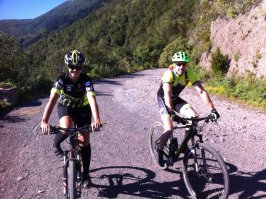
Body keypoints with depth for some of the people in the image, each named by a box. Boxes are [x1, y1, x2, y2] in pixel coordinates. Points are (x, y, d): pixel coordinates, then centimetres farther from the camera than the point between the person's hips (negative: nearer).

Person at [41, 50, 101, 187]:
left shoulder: (86, 80, -26)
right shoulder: (61, 79, -26)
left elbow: (92, 100, -40)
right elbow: (52, 100, -37)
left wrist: (97, 120, -56)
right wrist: (44, 121, -51)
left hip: (82, 108, 1)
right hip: (65, 107, 0)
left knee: (84, 140, -5)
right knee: (66, 128, -34)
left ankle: (85, 174, 12)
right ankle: (56, 144, 1)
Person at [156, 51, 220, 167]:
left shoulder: (189, 74, -18)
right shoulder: (169, 74, -30)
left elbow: (202, 92, -23)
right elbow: (167, 94, -42)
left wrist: (212, 109, -33)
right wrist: (171, 113, -55)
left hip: (175, 98, 5)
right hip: (163, 99, -4)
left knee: (194, 117, -17)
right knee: (169, 129, -22)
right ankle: (160, 150, 5)